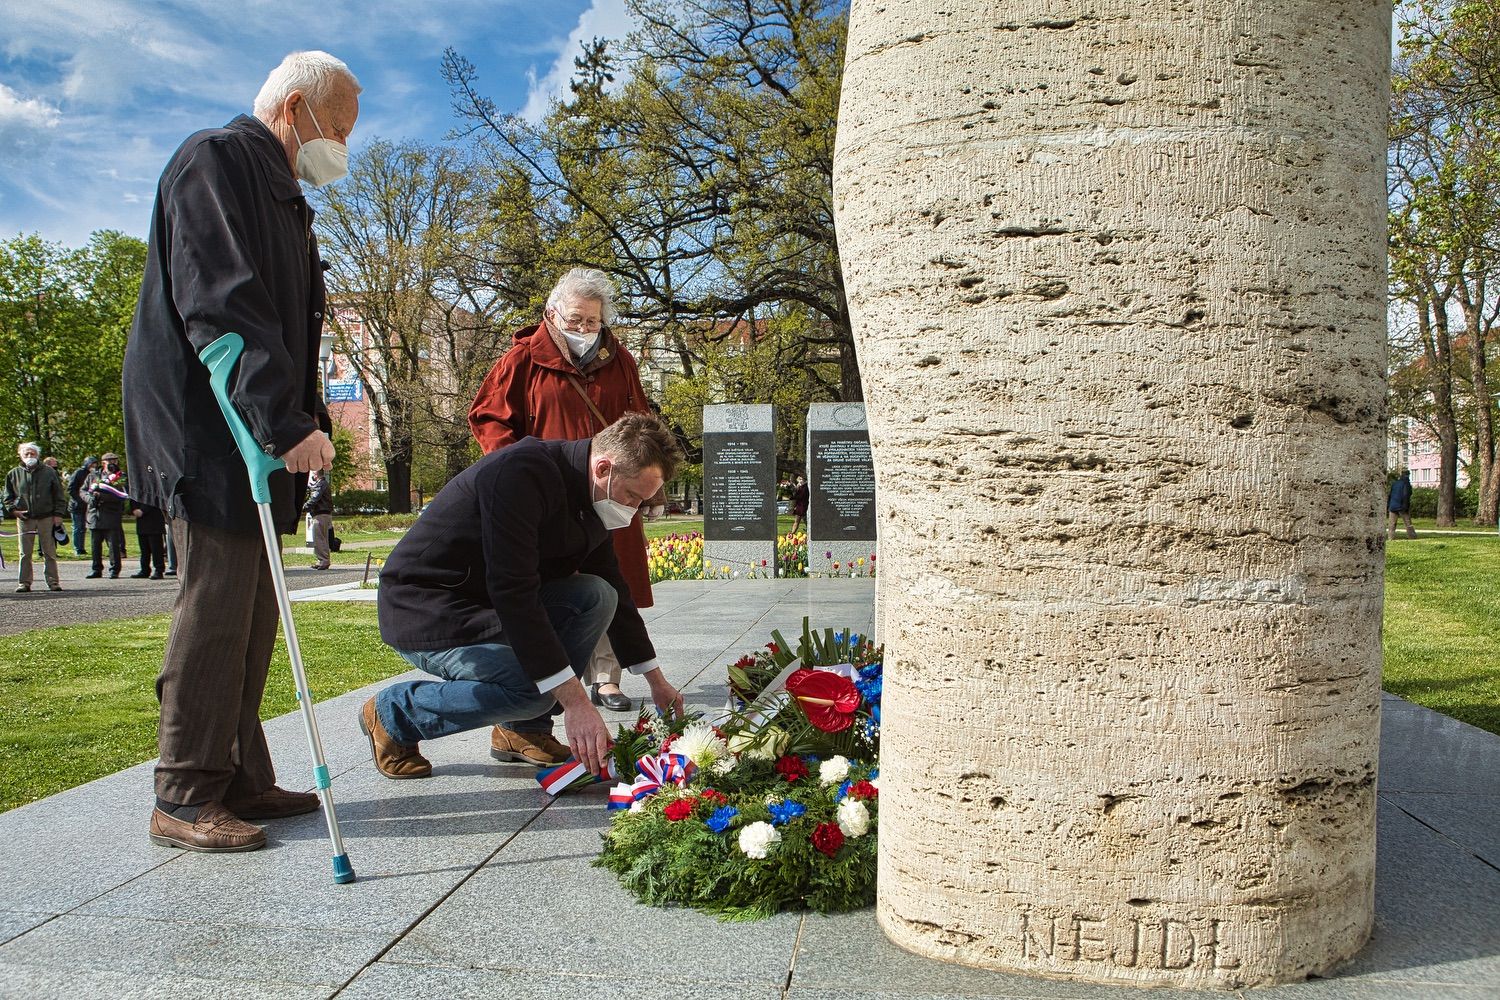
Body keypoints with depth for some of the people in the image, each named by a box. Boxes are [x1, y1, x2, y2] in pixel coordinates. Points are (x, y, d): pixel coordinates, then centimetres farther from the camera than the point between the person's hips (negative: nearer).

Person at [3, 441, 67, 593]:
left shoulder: (49, 472, 4)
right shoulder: (14, 474, 8)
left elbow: (60, 495, 6)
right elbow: (7, 497, 16)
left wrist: (58, 514, -1)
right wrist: (13, 509, 0)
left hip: (47, 518, -1)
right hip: (24, 519, 1)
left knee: (49, 553, 2)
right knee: (25, 554, 3)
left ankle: (53, 582, 6)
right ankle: (24, 583, 9)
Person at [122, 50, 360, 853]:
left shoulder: (281, 194, 22)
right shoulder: (215, 161, -9)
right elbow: (220, 307, -22)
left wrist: (299, 421, 12)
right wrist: (286, 422, -28)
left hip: (254, 432, 10)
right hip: (205, 427, -10)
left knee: (251, 607, 10)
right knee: (215, 602, -9)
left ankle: (239, 778, 19)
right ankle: (183, 799, 0)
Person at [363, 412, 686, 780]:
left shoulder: (591, 497, 2)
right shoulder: (522, 473, -27)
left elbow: (614, 591, 13)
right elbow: (512, 592, -33)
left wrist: (657, 682, 14)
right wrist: (575, 701, -34)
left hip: (493, 604, 9)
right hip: (426, 614, -9)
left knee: (596, 596, -9)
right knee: (535, 690, -27)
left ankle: (526, 729, 0)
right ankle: (394, 713, -5)